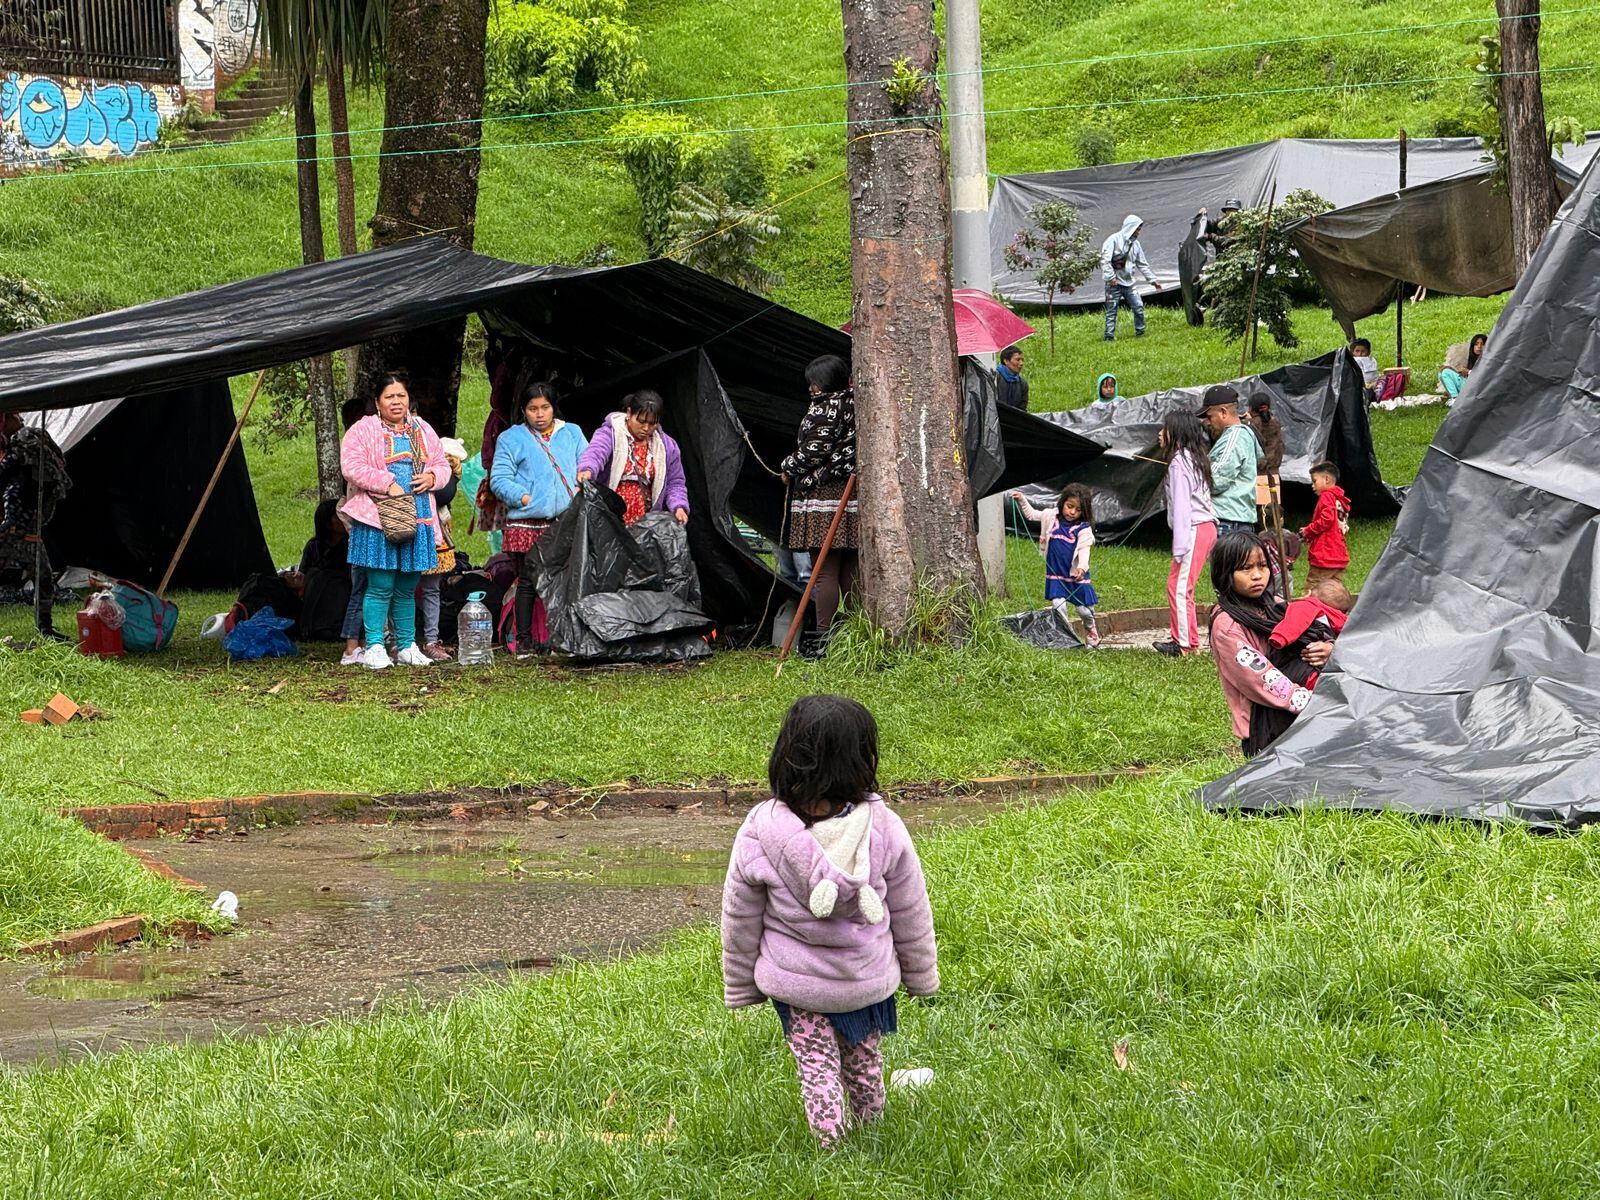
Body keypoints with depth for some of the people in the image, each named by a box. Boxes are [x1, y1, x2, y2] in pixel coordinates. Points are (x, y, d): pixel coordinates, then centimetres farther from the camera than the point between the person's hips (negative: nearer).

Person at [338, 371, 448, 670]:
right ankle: (373, 648, -3)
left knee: (407, 589, 11)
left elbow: (442, 465, 21)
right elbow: (352, 467, -12)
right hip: (379, 520, -5)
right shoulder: (363, 431, -1)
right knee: (381, 587, -8)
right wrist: (388, 484, -19)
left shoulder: (423, 431, 17)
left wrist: (432, 476, -3)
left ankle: (406, 646, 19)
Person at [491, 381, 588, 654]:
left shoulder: (572, 434, 16)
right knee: (528, 582, -1)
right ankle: (524, 640, 7)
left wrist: (583, 490, -8)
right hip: (527, 524, -2)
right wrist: (524, 498, -13)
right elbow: (499, 480, 0)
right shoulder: (511, 439, 6)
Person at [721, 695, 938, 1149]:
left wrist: (739, 986, 7)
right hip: (868, 976, 2)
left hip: (793, 980, -2)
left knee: (816, 1064, 18)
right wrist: (921, 973, 10)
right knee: (864, 1055, 26)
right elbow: (910, 913, -8)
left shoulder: (759, 833, -23)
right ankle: (869, 1125, 45)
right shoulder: (883, 829, -22)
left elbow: (740, 921, -9)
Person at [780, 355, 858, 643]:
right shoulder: (854, 403, 13)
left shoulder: (823, 408, -11)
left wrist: (788, 469, 2)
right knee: (850, 572, 10)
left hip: (823, 498, -8)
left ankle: (825, 636, -10)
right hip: (853, 498, 8)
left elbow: (814, 450, -14)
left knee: (824, 571, -8)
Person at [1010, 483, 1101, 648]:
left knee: (1084, 609, 7)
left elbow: (1084, 551, -21)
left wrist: (1082, 568, -38)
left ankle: (1092, 633, 38)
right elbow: (1032, 514, 14)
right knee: (1058, 606, -11)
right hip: (1055, 575, 2)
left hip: (1076, 575, -2)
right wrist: (1022, 500, 1)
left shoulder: (1083, 529, -13)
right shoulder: (1052, 517, -2)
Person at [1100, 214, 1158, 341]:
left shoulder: (1135, 244, 11)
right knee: (1111, 310, -2)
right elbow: (1105, 260, -17)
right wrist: (1110, 277, -23)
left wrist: (1152, 279, 13)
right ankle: (1109, 337, 4)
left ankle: (1140, 332, 14)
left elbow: (1142, 264, 17)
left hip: (1128, 283, 6)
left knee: (1139, 306, 0)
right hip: (1114, 283, -6)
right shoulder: (1114, 240, -10)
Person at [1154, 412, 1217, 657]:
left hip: (1193, 529, -10)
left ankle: (1187, 643, -6)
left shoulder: (1178, 462, -13)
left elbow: (1181, 506, -17)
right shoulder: (1196, 459, 17)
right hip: (1207, 526, 10)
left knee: (1179, 587, -7)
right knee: (1176, 585, 14)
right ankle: (1180, 638, 17)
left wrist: (1180, 547, -17)